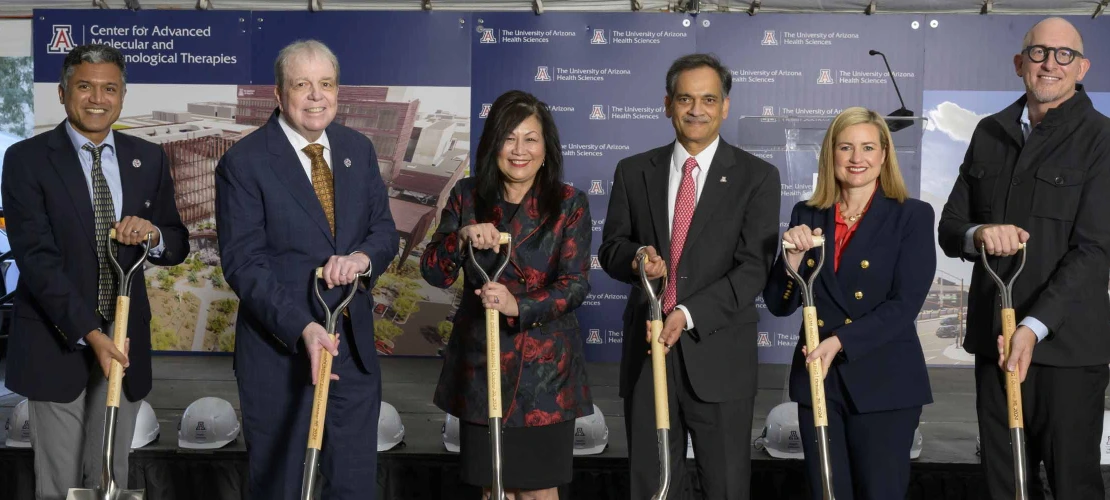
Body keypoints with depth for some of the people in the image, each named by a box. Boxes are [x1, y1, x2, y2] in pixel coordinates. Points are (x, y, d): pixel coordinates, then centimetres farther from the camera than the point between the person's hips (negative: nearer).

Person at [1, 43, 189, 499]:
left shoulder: (148, 159, 6)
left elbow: (178, 247, 9)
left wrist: (152, 234, -15)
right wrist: (88, 333, -22)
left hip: (125, 338, 3)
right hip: (56, 341, -3)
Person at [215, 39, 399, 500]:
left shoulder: (358, 149, 6)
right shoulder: (243, 163, -11)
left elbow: (384, 228, 7)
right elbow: (244, 263, -15)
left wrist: (362, 256, -18)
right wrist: (302, 328, -26)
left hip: (353, 344, 4)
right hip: (279, 349, -4)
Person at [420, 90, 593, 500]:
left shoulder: (569, 204, -3)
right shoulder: (467, 196, 3)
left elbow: (575, 283, -10)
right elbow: (433, 274, -2)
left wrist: (519, 306, -26)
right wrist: (462, 236, -21)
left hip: (544, 367, -2)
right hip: (480, 362, 2)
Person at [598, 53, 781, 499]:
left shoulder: (757, 177, -1)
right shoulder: (634, 172, 8)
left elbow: (753, 266, -8)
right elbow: (611, 247, 10)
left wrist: (689, 313, -20)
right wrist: (635, 257, -15)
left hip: (719, 352, -2)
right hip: (647, 348, 2)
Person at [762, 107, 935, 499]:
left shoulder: (912, 216, -2)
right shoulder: (807, 216, 7)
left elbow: (905, 304, -11)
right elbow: (779, 305, 4)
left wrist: (840, 341, -19)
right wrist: (794, 256, -13)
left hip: (884, 382, -3)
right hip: (817, 379, 3)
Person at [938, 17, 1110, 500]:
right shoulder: (990, 132, 13)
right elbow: (949, 228, 14)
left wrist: (1034, 328, -20)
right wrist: (978, 234, -11)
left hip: (1065, 344, -4)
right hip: (993, 336, 5)